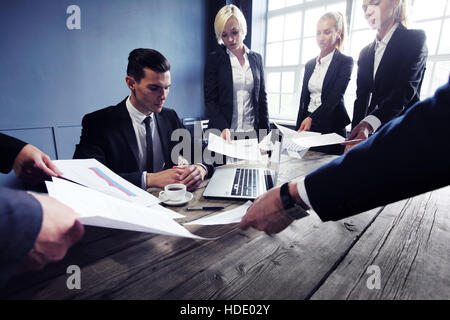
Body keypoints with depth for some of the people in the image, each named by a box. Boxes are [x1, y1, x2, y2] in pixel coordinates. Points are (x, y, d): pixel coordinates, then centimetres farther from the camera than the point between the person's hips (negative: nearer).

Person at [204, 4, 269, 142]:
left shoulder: (256, 58, 10)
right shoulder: (214, 59, 1)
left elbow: (262, 97, 12)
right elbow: (210, 100, -4)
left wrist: (265, 133, 6)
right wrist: (223, 128, -20)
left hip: (252, 132, 3)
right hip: (223, 133, -2)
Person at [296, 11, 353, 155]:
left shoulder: (345, 62, -1)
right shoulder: (310, 64, 15)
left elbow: (334, 97, -13)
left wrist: (312, 118, -26)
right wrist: (298, 129, 10)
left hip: (331, 128, -4)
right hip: (307, 128, 5)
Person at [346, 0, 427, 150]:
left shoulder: (415, 38, -1)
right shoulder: (365, 53, 15)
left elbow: (405, 90, -17)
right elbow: (361, 98, 7)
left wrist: (369, 123, -34)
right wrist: (353, 138, -7)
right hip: (373, 134, 5)